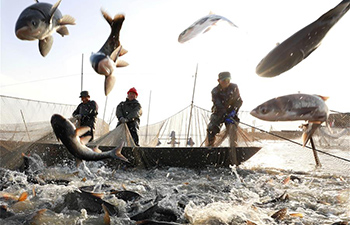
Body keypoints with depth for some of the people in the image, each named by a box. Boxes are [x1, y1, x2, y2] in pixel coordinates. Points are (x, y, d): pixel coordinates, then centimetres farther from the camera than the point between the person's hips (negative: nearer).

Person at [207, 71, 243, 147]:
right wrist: (226, 116, -31)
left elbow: (239, 101, -4)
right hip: (219, 113, 0)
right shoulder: (215, 91, -13)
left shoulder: (234, 87, -7)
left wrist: (234, 110, -21)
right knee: (211, 129, -16)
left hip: (231, 112, 1)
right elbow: (218, 105, -20)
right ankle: (210, 145, 1)